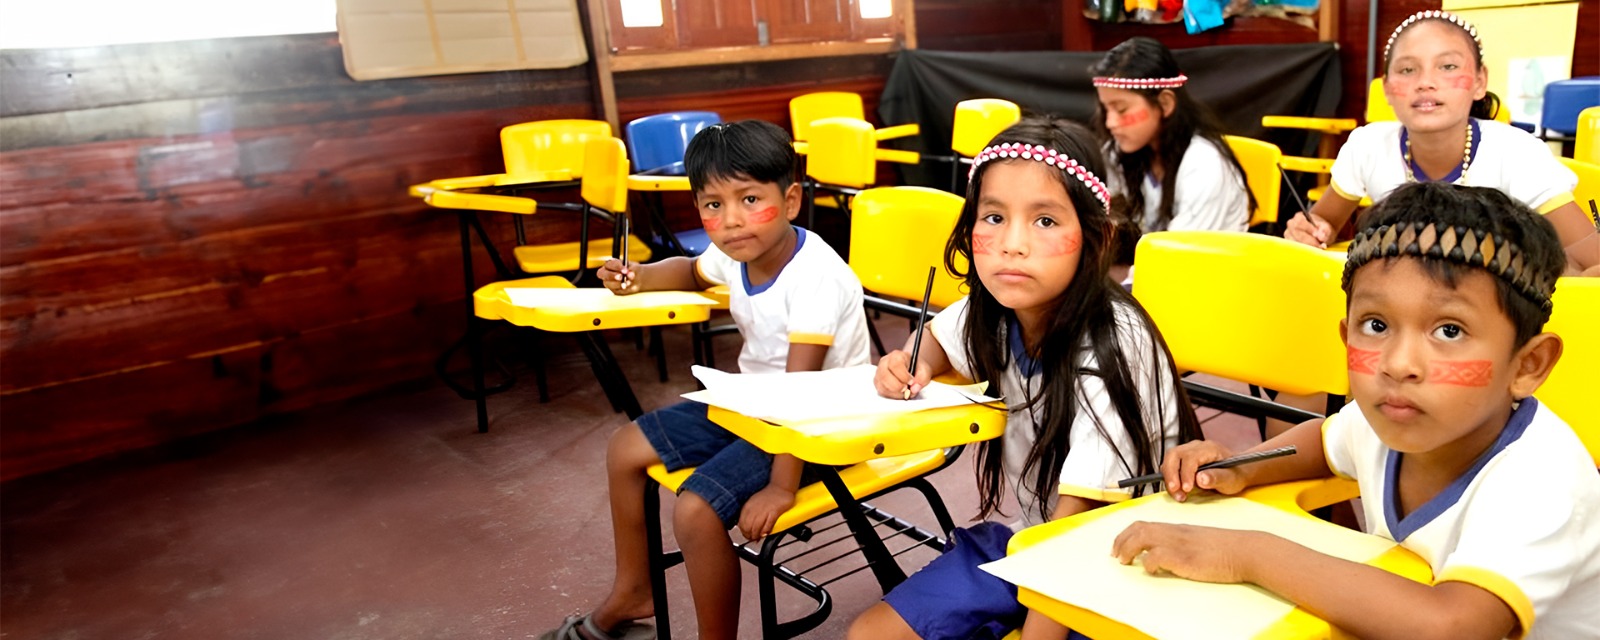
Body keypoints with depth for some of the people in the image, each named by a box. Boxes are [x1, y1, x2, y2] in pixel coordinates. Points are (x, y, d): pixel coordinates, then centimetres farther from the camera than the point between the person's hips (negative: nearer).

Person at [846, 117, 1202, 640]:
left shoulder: (1109, 348, -26)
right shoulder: (991, 311, -10)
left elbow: (1074, 526, -25)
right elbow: (936, 338, 15)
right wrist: (915, 366, -7)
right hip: (1021, 533, 6)